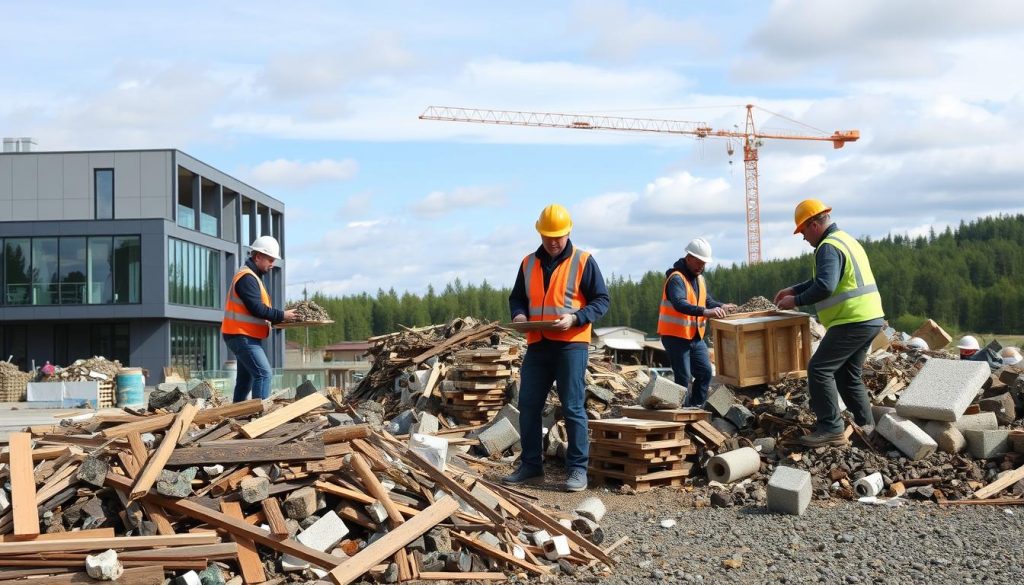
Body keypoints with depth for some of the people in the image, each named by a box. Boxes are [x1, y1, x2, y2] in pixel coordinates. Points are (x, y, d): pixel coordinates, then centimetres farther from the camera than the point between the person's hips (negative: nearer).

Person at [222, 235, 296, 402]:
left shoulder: (251, 276, 18)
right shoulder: (246, 278, -16)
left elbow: (257, 307, 20)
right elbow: (256, 309, -24)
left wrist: (279, 317, 7)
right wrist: (282, 316, -19)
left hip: (244, 337, 11)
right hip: (242, 336, -11)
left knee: (246, 378, 16)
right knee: (263, 373, -19)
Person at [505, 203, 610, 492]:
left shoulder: (583, 261, -2)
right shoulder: (528, 263, 12)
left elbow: (601, 300, -2)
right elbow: (516, 297, 20)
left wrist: (574, 318, -17)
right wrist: (518, 314, -3)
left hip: (570, 344, -5)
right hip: (537, 345, 5)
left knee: (573, 408, -3)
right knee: (528, 406, 6)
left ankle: (578, 469, 4)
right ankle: (531, 466, 18)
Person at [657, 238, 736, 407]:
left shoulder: (699, 277, 12)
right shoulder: (676, 278, -19)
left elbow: (707, 301, 20)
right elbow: (679, 304, -36)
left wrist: (721, 306, -2)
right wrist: (705, 312, -48)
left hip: (695, 336, 9)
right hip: (675, 336, -9)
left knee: (705, 372, 8)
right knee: (684, 379, -6)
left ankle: (696, 409, 18)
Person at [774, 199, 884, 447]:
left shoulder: (829, 247, -14)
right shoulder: (845, 239, 20)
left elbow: (824, 287, -25)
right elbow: (823, 279, 28)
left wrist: (796, 301, -13)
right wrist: (793, 289, 22)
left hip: (852, 322, -10)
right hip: (871, 318, 10)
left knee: (819, 369, -8)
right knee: (848, 374, 18)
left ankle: (831, 429, -10)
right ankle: (865, 425, 21)